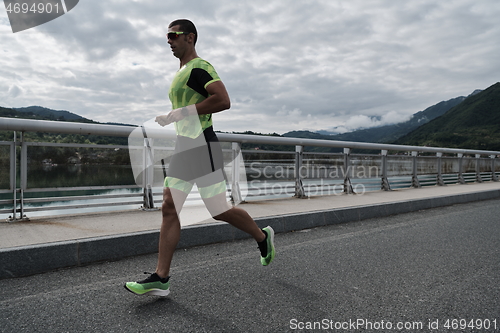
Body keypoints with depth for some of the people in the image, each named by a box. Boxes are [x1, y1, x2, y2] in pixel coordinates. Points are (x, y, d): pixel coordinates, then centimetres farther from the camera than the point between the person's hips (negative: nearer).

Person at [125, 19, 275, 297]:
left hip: (202, 146, -9)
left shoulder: (199, 67, -10)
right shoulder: (180, 73, 21)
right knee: (169, 209, 1)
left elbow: (223, 101, -25)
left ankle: (263, 237, 27)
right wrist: (169, 118, 18)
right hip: (183, 146, 9)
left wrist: (180, 113, -21)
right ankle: (160, 279, 5)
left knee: (219, 211, 0)